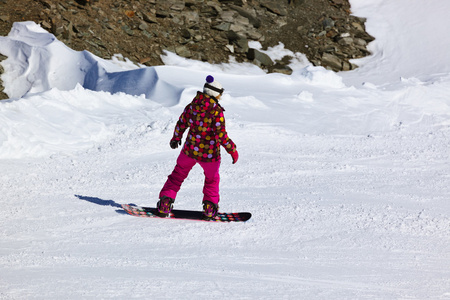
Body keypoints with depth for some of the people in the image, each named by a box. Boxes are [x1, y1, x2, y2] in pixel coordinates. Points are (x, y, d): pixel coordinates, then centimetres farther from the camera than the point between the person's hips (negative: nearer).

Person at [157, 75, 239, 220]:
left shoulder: (192, 105, -5)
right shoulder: (217, 112, -19)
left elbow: (181, 123, 7)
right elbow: (222, 136, -20)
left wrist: (176, 138, 25)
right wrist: (232, 150, -7)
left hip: (189, 150, 3)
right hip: (209, 154, -3)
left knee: (178, 175, 21)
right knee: (212, 179, 24)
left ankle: (165, 203, 12)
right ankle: (210, 208, 25)